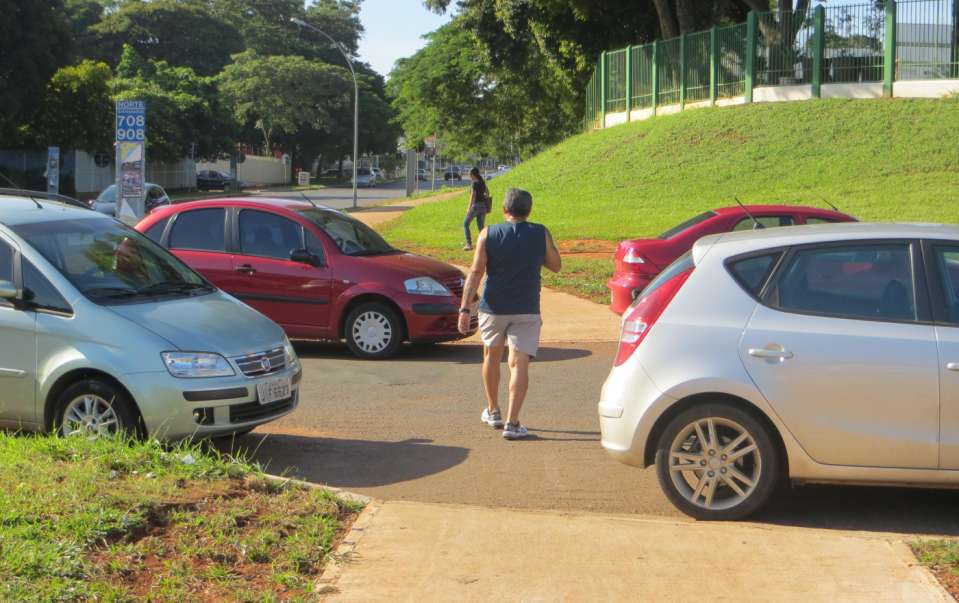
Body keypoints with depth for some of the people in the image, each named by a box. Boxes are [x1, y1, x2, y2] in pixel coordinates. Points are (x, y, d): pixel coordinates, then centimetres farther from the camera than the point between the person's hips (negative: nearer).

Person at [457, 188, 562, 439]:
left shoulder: (488, 235, -2)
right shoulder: (541, 234, -1)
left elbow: (476, 273, -9)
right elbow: (556, 265, 10)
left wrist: (464, 308, -11)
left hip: (494, 307, 1)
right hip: (527, 310, -1)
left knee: (491, 356, 22)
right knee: (519, 364, -2)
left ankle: (493, 412, 33)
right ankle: (512, 423, -12)